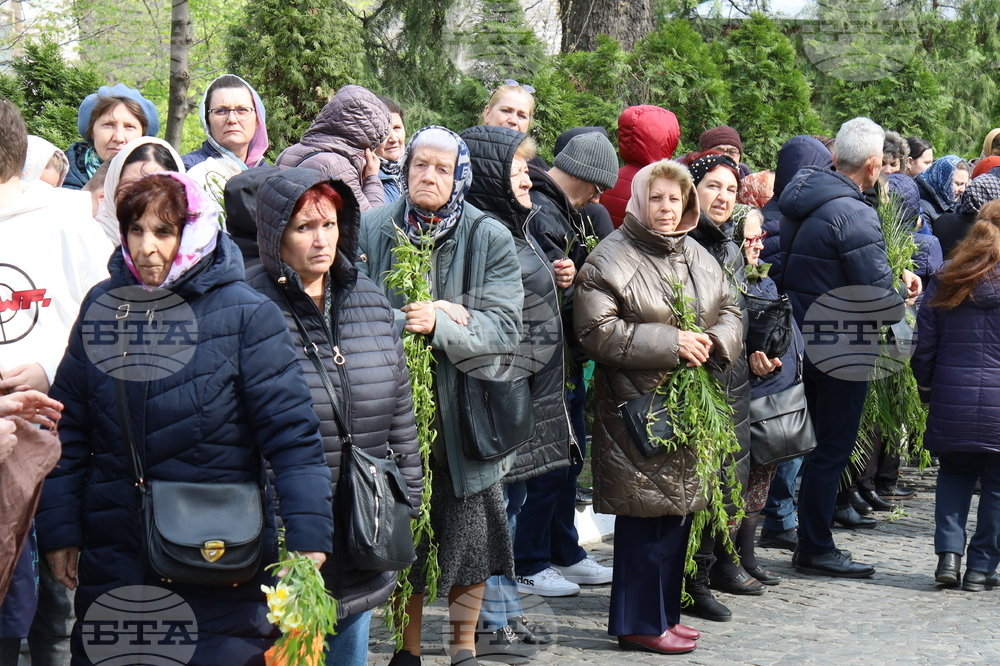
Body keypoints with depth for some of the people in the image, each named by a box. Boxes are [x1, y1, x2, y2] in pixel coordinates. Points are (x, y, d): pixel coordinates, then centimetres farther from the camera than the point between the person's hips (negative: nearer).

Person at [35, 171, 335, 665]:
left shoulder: (246, 315, -8)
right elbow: (68, 429, 7)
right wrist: (58, 531, 3)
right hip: (113, 563, 3)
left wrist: (307, 539, -17)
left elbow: (291, 433, -11)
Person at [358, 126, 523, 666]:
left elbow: (505, 327, -10)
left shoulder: (490, 238, -2)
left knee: (468, 532, 4)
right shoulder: (372, 230, 2)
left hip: (464, 412, -1)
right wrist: (407, 319, -16)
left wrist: (440, 324, -24)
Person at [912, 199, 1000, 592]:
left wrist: (927, 392, 19)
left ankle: (949, 554, 5)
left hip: (952, 402, 3)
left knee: (954, 472, 20)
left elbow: (924, 350, 6)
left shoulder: (944, 284, 4)